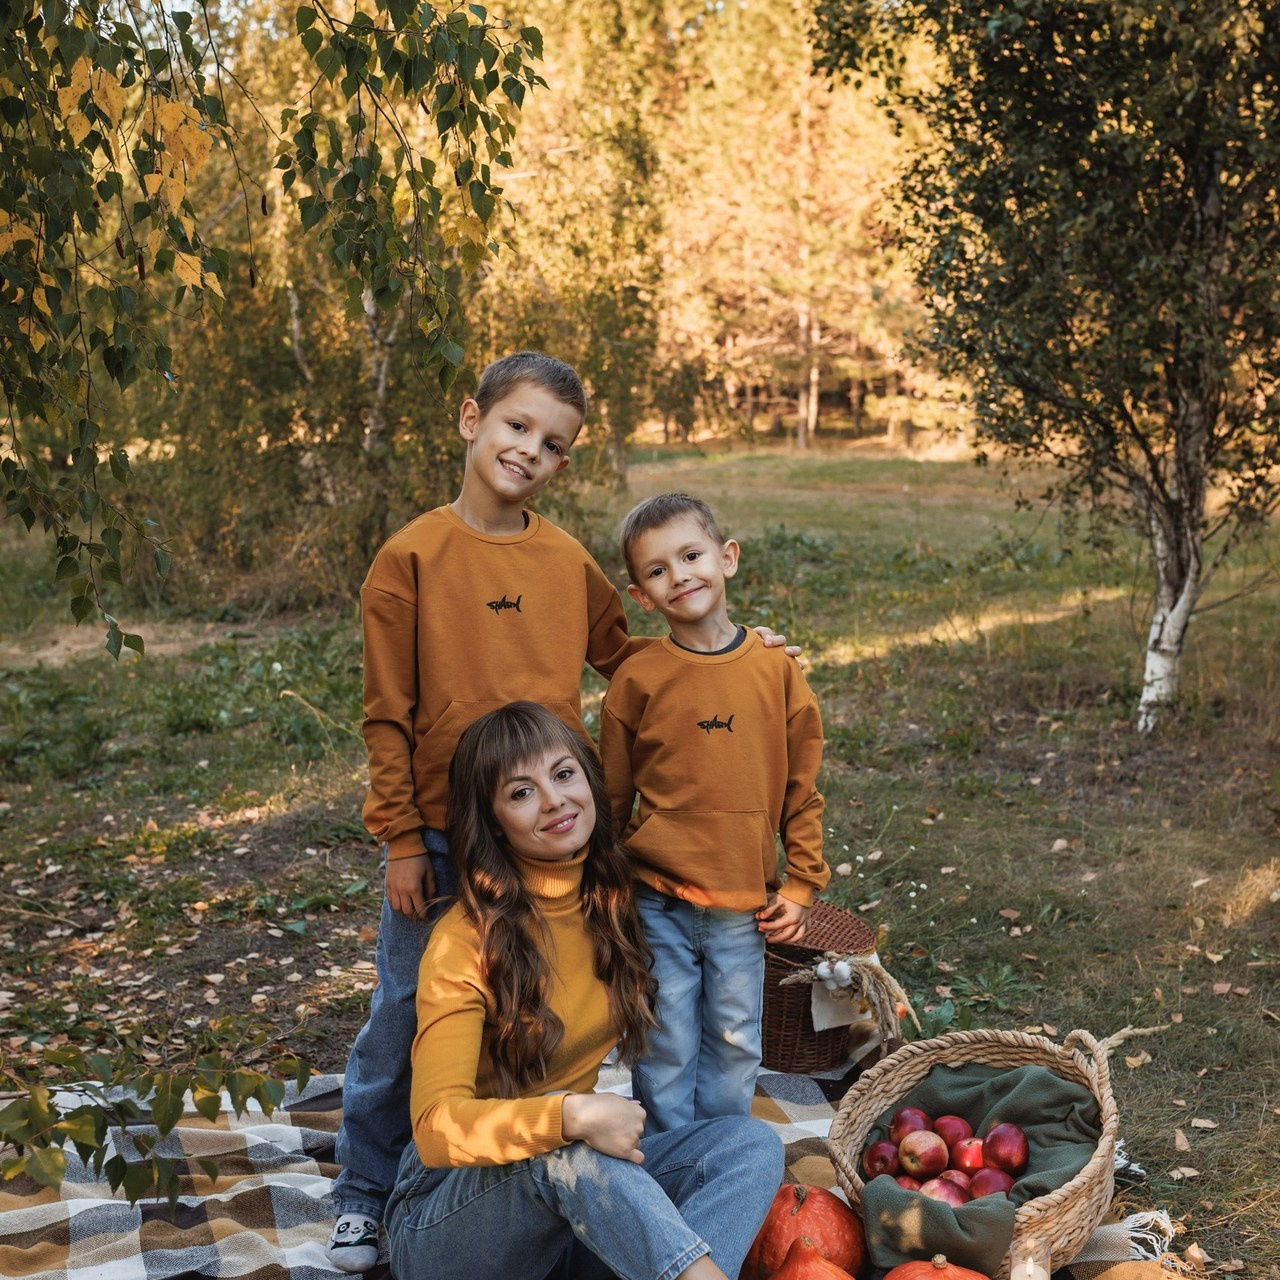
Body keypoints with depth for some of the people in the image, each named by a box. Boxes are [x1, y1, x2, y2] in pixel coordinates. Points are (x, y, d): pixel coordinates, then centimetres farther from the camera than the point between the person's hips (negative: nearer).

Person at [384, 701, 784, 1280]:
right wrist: (572, 1116, -40)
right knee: (563, 1145, -38)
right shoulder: (466, 942, -19)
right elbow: (436, 1128, -27)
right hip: (446, 1214, -6)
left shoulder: (611, 899, 0)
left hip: (579, 1188, 6)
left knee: (753, 1143, -18)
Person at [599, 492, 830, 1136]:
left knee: (735, 1049, 13)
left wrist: (801, 886, 4)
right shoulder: (637, 678, -5)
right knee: (666, 1051, 7)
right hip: (658, 904, -1)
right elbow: (611, 795, 3)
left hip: (744, 907, 2)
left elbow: (801, 789, 6)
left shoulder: (776, 670, -1)